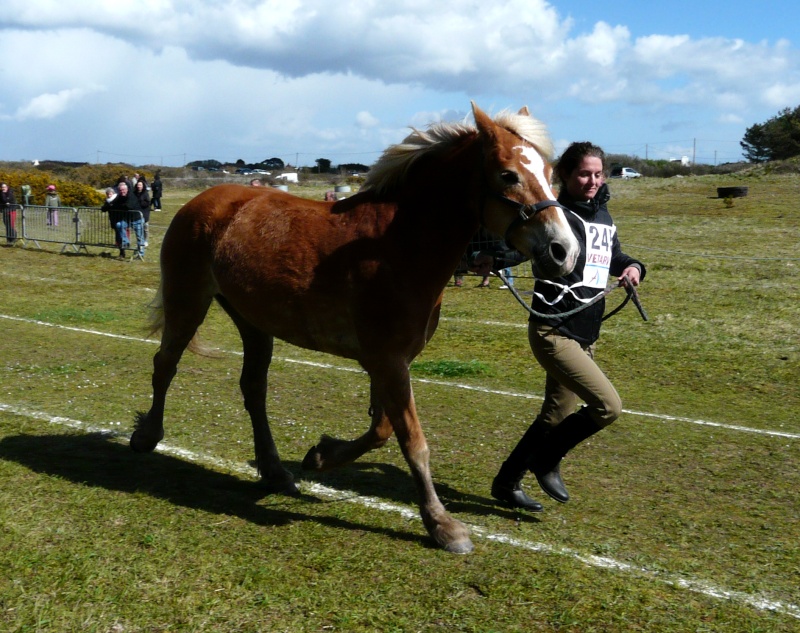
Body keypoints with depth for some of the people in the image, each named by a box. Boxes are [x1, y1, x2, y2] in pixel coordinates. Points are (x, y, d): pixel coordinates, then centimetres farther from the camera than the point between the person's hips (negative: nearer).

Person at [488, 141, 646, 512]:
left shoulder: (603, 216, 12)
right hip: (553, 332, -9)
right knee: (608, 405, -16)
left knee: (556, 415, 16)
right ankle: (546, 461, 7)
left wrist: (632, 267, 8)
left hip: (586, 336, 9)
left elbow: (613, 256, 28)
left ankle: (506, 483, 32)